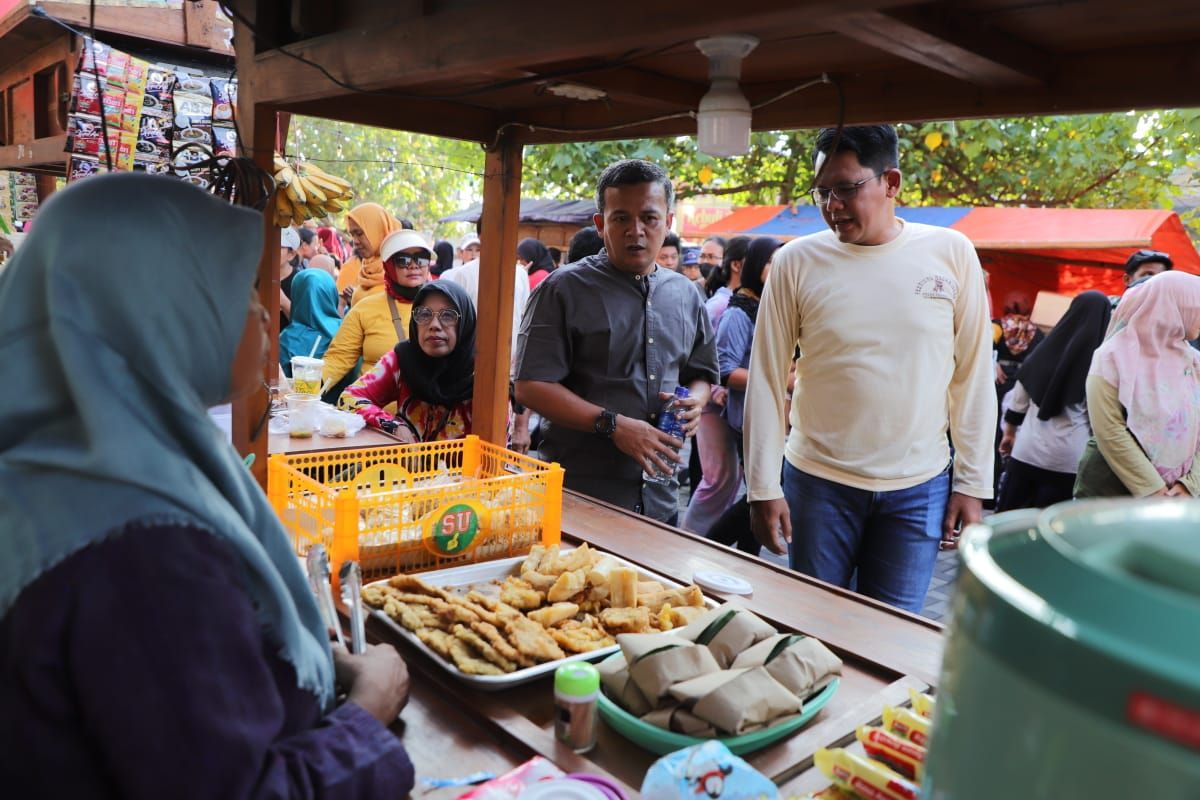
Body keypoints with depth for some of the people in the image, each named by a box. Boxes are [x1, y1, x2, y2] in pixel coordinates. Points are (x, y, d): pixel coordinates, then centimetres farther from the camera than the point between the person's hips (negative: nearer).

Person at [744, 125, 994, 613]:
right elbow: (766, 380, -3)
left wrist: (972, 485, 1)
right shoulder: (796, 261, -5)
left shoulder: (952, 253, -2)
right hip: (818, 481, 0)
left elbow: (973, 377, 2)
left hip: (919, 487, 1)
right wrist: (763, 489, -5)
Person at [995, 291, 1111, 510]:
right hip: (1070, 456, -2)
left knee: (1010, 515, 12)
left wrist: (1009, 431, 21)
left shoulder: (1049, 349, 1)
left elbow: (1019, 397, 8)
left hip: (1030, 448, 2)